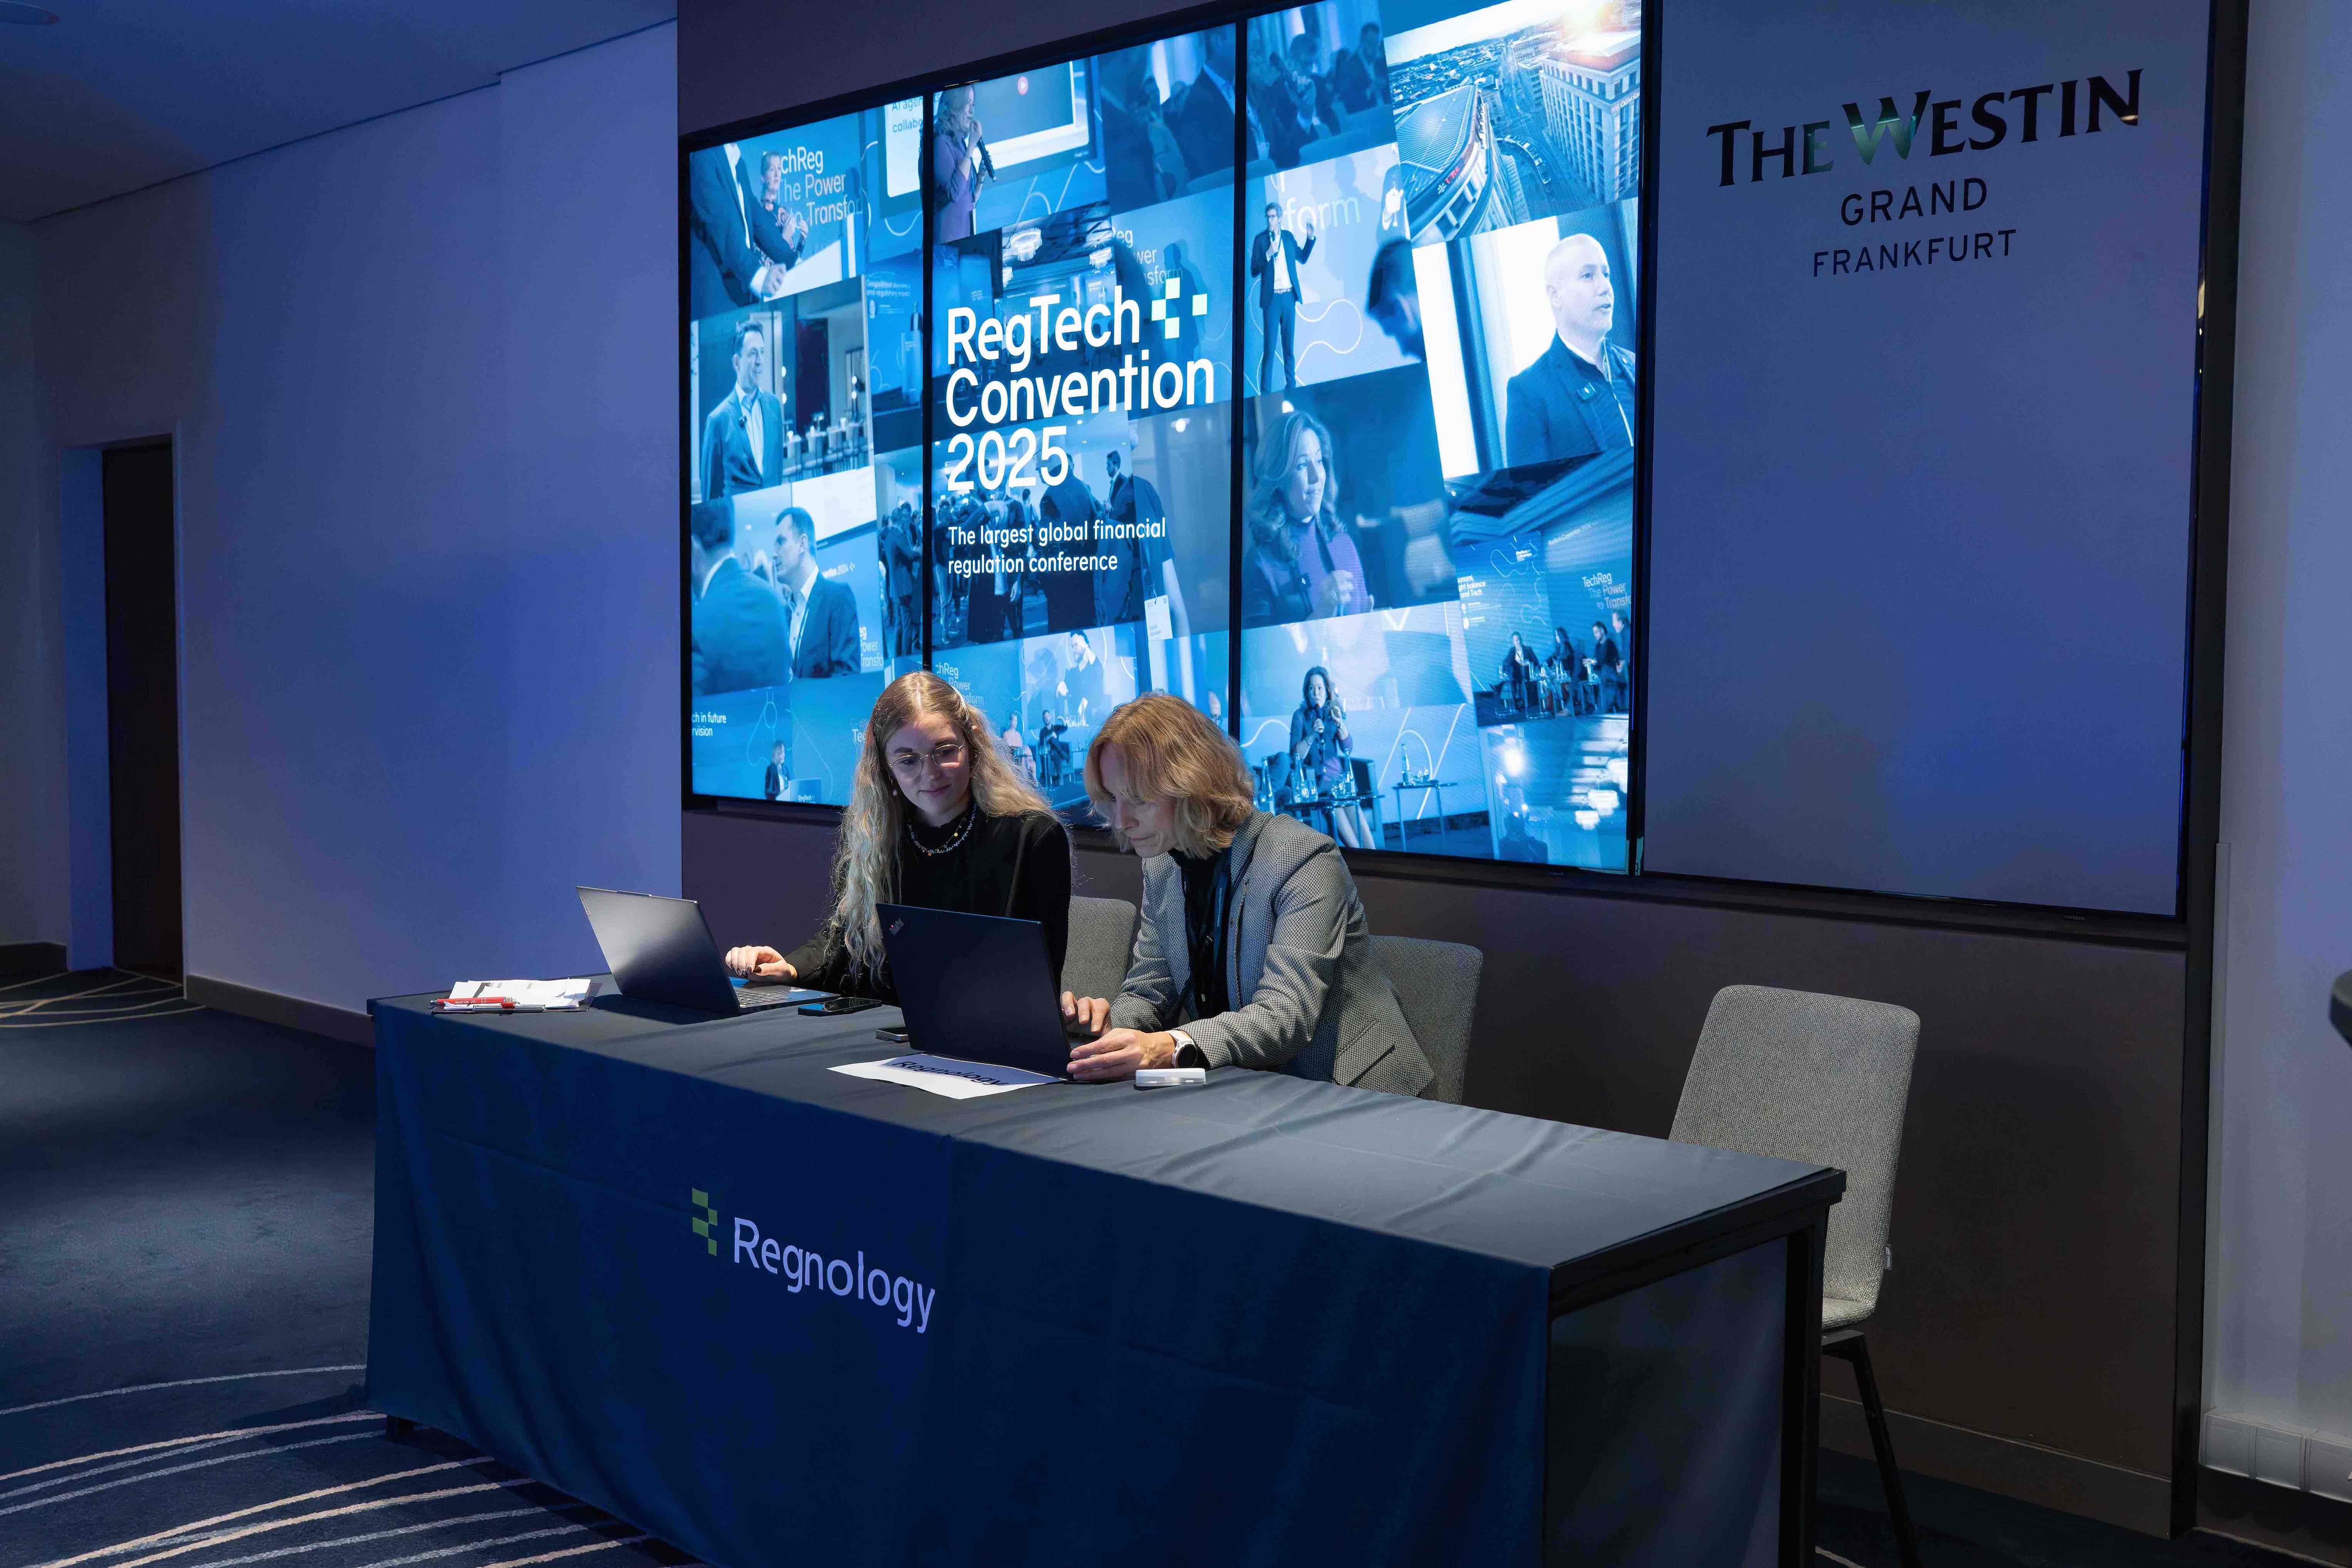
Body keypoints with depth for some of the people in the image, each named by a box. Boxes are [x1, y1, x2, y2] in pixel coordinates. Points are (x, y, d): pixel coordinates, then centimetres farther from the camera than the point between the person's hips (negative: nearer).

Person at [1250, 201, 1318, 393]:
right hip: (1271, 298, -3)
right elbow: (1254, 271, -5)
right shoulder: (1260, 240, 0)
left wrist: (1311, 238, 10)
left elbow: (1302, 258, 22)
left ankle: (1291, 386, 16)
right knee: (1269, 348, -4)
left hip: (1289, 297, 4)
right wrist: (1268, 254, -18)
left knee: (1289, 347, 9)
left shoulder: (1289, 237, 10)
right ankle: (1265, 392, -2)